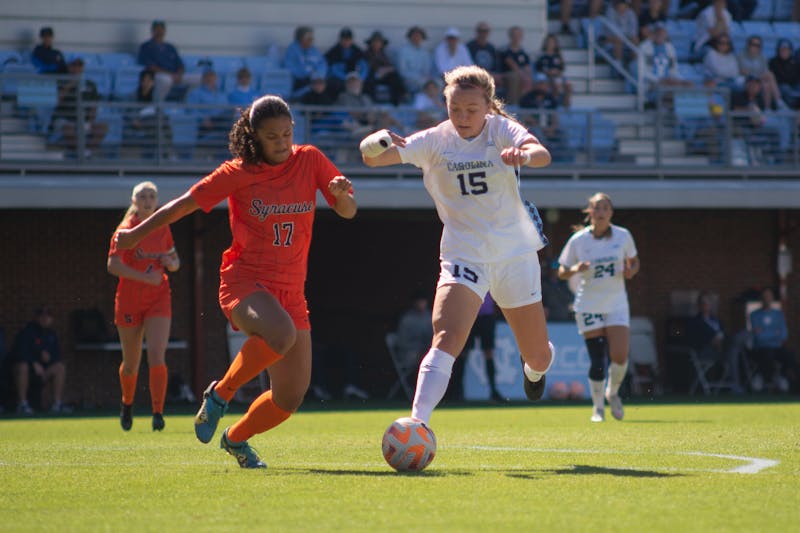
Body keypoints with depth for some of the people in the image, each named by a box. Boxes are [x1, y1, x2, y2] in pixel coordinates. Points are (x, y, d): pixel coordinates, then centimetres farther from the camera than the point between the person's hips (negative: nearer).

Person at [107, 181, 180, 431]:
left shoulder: (163, 228, 8)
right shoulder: (126, 229, -5)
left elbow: (175, 261, 19)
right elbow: (113, 265, -16)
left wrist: (171, 263, -5)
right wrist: (145, 277, -24)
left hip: (159, 298, 2)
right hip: (129, 300, -2)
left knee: (157, 356, -17)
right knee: (131, 364, 9)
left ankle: (158, 413, -17)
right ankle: (127, 404, 36)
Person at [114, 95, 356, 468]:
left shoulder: (310, 161, 3)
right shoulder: (238, 173, -4)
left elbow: (347, 213, 4)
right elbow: (186, 204, 3)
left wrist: (342, 194, -19)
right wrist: (136, 234, 4)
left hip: (291, 292, 4)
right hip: (244, 282, -4)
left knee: (291, 396, 0)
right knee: (281, 334, -38)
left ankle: (236, 438, 29)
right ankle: (220, 394, -14)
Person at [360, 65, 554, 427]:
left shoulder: (501, 129, -7)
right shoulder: (435, 141, -7)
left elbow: (542, 155, -27)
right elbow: (374, 158, -20)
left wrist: (524, 154, -51)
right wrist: (376, 148, -45)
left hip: (515, 252, 1)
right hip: (463, 254, -1)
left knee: (539, 357, 11)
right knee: (446, 338, -26)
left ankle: (533, 370, 48)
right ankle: (418, 422, -32)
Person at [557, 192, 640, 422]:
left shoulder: (623, 236, 0)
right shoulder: (578, 240, -4)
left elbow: (633, 261, 15)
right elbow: (562, 272, 3)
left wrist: (630, 271, -8)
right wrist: (575, 269, -19)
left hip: (617, 304, 1)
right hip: (588, 306, -1)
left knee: (619, 356, -11)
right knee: (597, 359, -5)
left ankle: (613, 393, 20)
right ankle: (598, 408, 12)